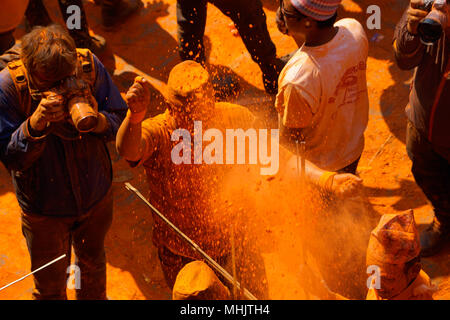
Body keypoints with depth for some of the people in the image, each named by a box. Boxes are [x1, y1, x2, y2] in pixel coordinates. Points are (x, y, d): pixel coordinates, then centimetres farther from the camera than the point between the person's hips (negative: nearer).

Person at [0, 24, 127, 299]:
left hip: (96, 193, 3)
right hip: (44, 208, -3)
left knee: (93, 263, 31)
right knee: (50, 287, 17)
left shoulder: (89, 66, -23)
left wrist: (94, 119, -33)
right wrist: (36, 124, -42)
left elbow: (119, 121, -10)